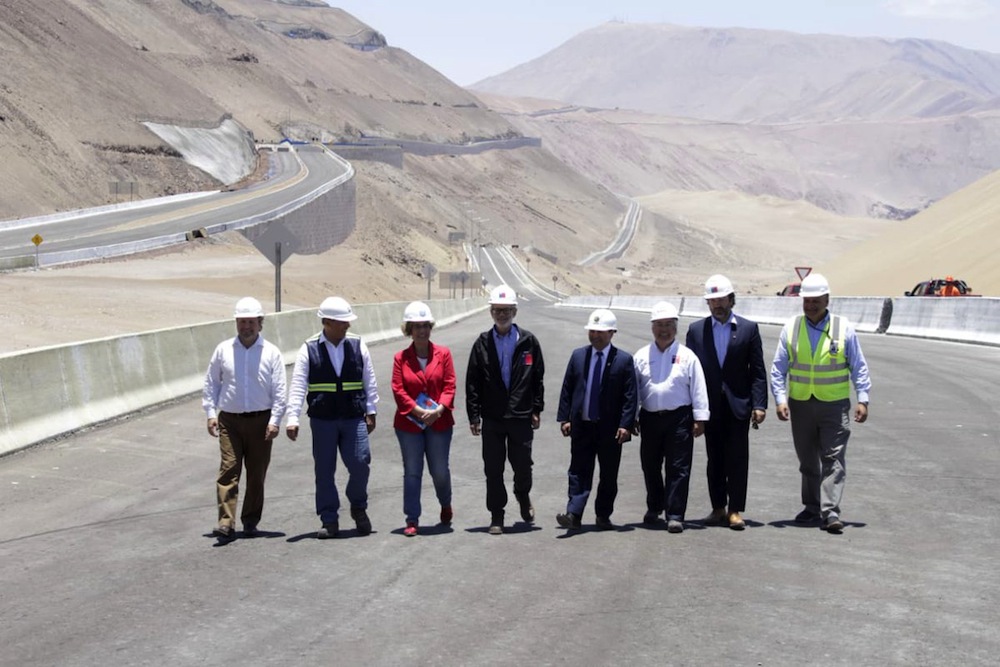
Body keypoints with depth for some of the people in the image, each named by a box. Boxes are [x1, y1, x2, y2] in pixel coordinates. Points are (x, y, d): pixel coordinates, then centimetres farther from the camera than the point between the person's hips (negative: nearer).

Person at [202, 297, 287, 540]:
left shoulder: (271, 353, 0)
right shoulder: (223, 349, 5)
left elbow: (279, 390, 0)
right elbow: (211, 383, 11)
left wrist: (274, 421, -7)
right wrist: (211, 414, 4)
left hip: (260, 421, 0)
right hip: (229, 420, 0)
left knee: (257, 474, 6)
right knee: (228, 469, -9)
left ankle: (250, 522, 17)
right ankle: (226, 523, -12)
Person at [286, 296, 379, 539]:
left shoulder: (358, 345, 4)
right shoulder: (309, 350, -2)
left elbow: (369, 380, 10)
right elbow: (298, 386, -5)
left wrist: (371, 411, 8)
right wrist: (292, 418, -13)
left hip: (354, 418, 1)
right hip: (322, 420, -1)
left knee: (360, 465, -6)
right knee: (324, 471, 5)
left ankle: (358, 508, 21)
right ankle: (329, 521, 15)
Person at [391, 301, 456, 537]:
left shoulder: (443, 354, 2)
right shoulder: (401, 358, 1)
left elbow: (450, 385, -2)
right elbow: (398, 390, -4)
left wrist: (438, 409, -16)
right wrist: (419, 411, -15)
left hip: (439, 422, 0)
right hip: (409, 423, 0)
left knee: (440, 470, 7)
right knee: (412, 472, 2)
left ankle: (446, 506, 36)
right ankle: (412, 520, 8)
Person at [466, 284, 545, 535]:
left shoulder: (528, 341, 2)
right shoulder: (482, 343, 3)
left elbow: (538, 378, 5)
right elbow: (473, 382, 2)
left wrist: (537, 410, 1)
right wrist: (474, 415, -3)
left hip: (521, 416, 0)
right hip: (491, 418, 1)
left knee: (522, 466, 5)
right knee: (493, 470, 4)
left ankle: (523, 497, 36)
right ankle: (496, 516, 15)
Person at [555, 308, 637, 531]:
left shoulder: (623, 360, -2)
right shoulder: (578, 355, 7)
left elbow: (630, 395, -5)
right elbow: (567, 389, 8)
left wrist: (625, 425, -12)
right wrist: (564, 418, 1)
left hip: (610, 428, -2)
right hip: (581, 425, 2)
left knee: (609, 475, 7)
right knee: (579, 472, -2)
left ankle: (603, 516, 18)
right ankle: (573, 515, -6)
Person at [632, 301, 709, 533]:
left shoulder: (687, 356, 1)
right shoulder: (641, 357, 8)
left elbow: (698, 388, 0)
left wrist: (700, 418, -4)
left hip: (679, 418, -3)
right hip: (650, 418, 3)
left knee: (678, 468, -4)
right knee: (650, 466, 13)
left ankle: (675, 515, 0)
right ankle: (654, 508, 32)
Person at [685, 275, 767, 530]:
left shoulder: (748, 328, 2)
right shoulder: (696, 329, 6)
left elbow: (758, 371, 1)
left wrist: (759, 404, -8)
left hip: (738, 404, -2)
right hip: (710, 405, 2)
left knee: (737, 459, -1)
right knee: (714, 459, 7)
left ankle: (735, 511, 4)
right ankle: (718, 509, 14)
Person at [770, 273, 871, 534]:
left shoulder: (843, 329, -1)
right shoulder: (791, 329, 2)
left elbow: (859, 367, 3)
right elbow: (778, 368, 4)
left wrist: (862, 399, -4)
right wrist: (780, 399, -7)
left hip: (834, 405, -2)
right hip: (800, 405, 2)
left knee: (833, 459, -9)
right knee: (807, 461, 11)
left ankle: (830, 512, -11)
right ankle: (812, 508, 23)